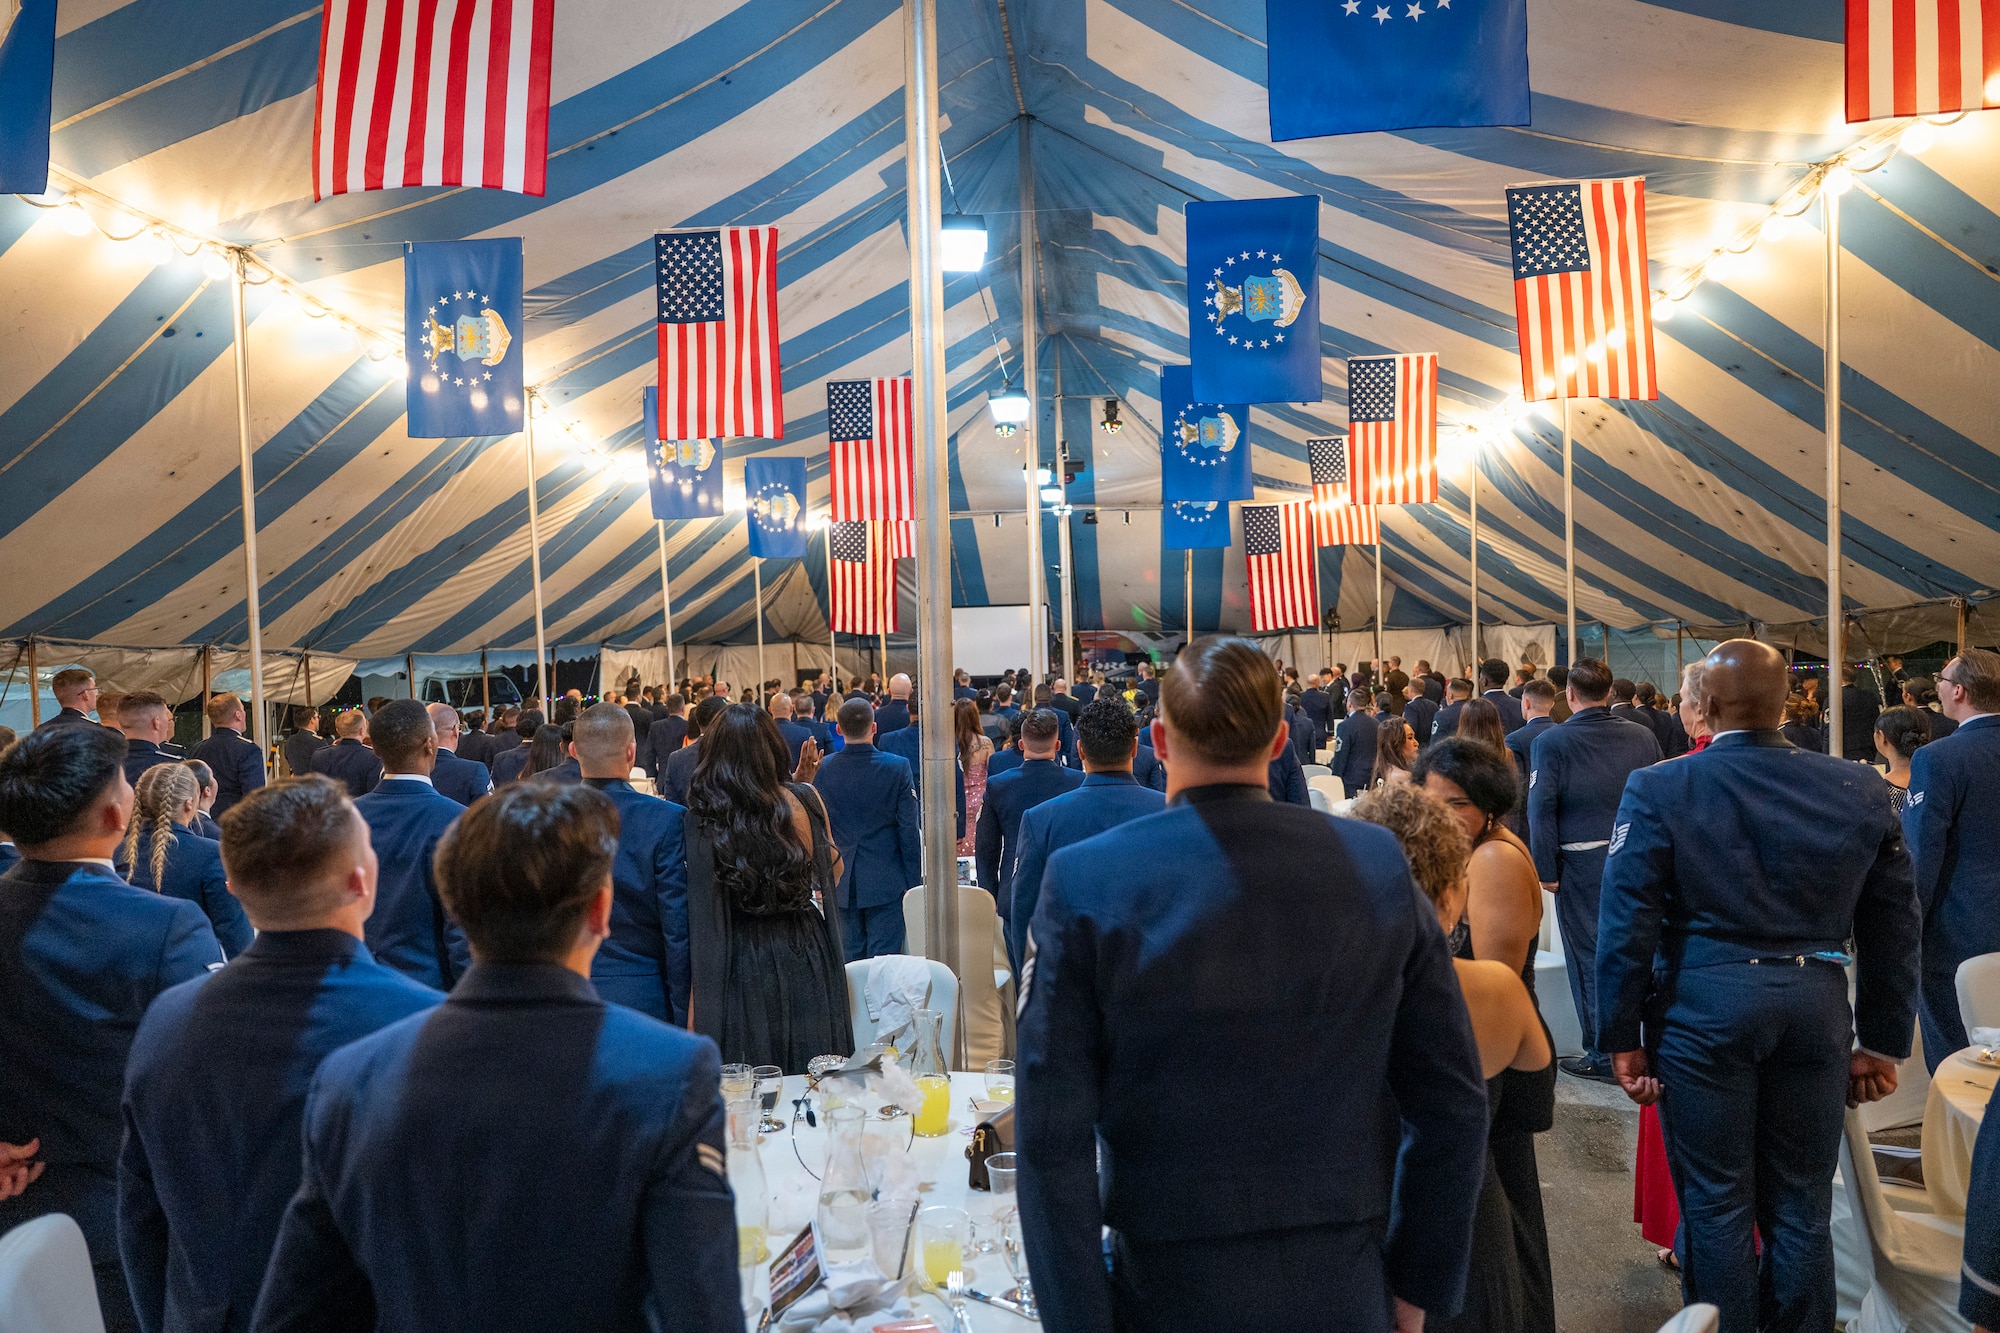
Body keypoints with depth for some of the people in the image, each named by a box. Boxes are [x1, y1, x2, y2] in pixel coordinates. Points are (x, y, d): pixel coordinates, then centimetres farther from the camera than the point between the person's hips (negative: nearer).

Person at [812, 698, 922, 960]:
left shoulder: (822, 769, -4)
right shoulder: (898, 767, -10)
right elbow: (909, 830, -8)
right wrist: (913, 881, 1)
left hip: (841, 883, 2)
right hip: (886, 881, -2)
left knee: (850, 960, 12)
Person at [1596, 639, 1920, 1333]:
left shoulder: (1658, 790, -10)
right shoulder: (1860, 790, 1)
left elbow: (1626, 927, -11)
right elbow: (1893, 930, 6)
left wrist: (1623, 1038, -2)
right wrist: (1882, 1042, 14)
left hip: (1702, 1008, -3)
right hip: (1817, 1009, 3)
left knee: (1717, 1204, 9)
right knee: (1801, 1205, 16)